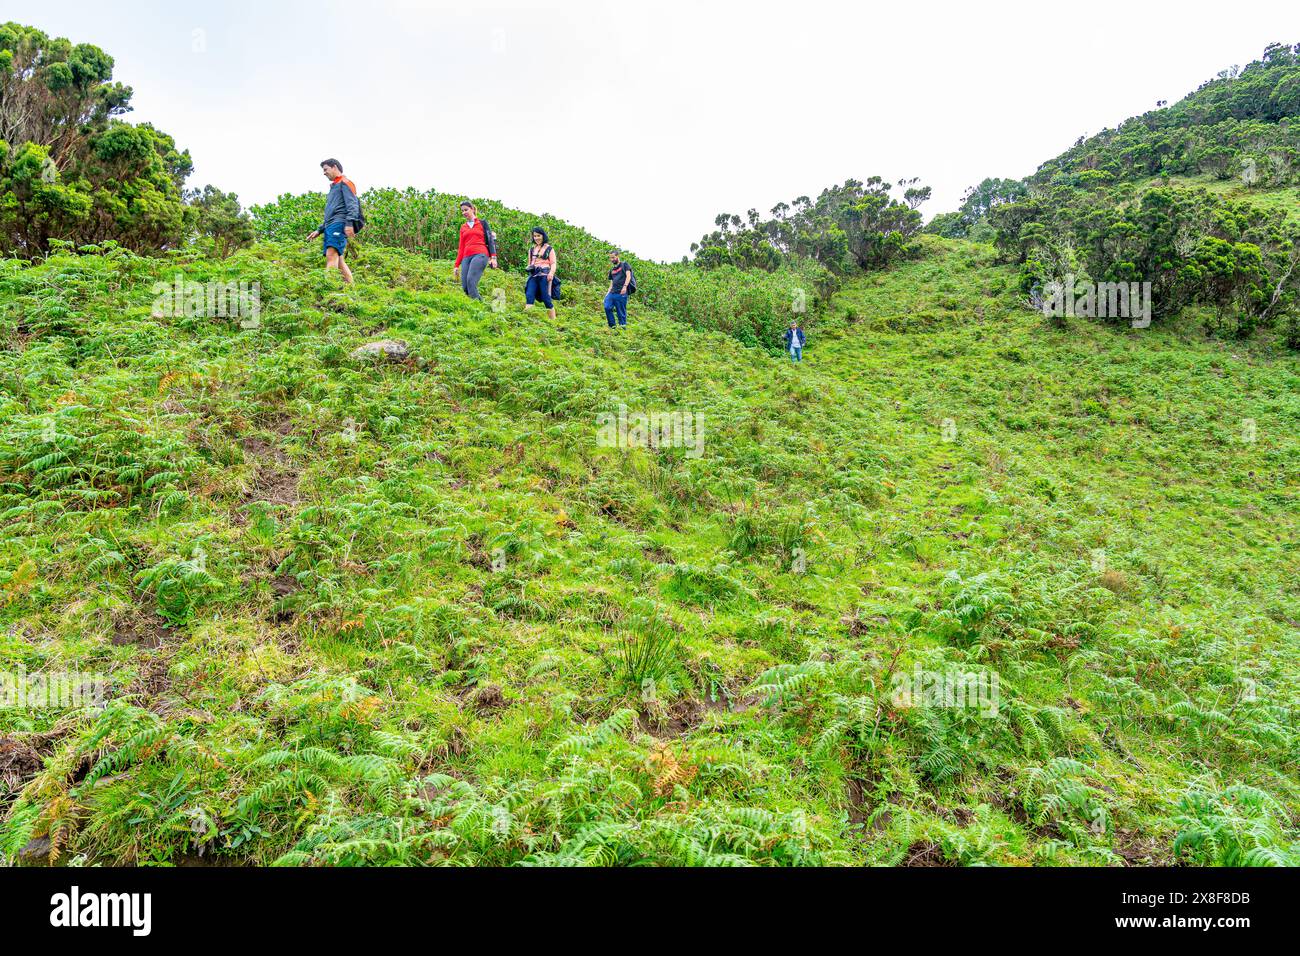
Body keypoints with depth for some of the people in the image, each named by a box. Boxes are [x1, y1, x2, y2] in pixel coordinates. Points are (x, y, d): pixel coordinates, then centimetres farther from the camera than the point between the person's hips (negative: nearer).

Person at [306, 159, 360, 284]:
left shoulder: (345, 183, 5)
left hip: (339, 224, -9)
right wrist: (319, 230, 29)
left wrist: (349, 223, -24)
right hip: (330, 226, 9)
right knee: (338, 261, 0)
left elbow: (352, 204, -10)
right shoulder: (334, 187, 32)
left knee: (331, 255, -25)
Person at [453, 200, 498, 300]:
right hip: (466, 258, 5)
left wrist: (493, 257, -8)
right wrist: (457, 265, 16)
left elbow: (490, 240, 7)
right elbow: (461, 247, 22)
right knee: (465, 287, -11)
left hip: (480, 255, -5)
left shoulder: (483, 223, 14)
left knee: (471, 281, -27)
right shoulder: (463, 227, 24)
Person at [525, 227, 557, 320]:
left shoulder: (549, 249, 10)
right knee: (529, 295, -14)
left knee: (546, 298, -9)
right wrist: (528, 268, 7)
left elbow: (553, 263, 3)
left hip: (544, 275, -4)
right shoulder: (532, 249, 22)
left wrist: (551, 273, -16)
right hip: (533, 275, 4)